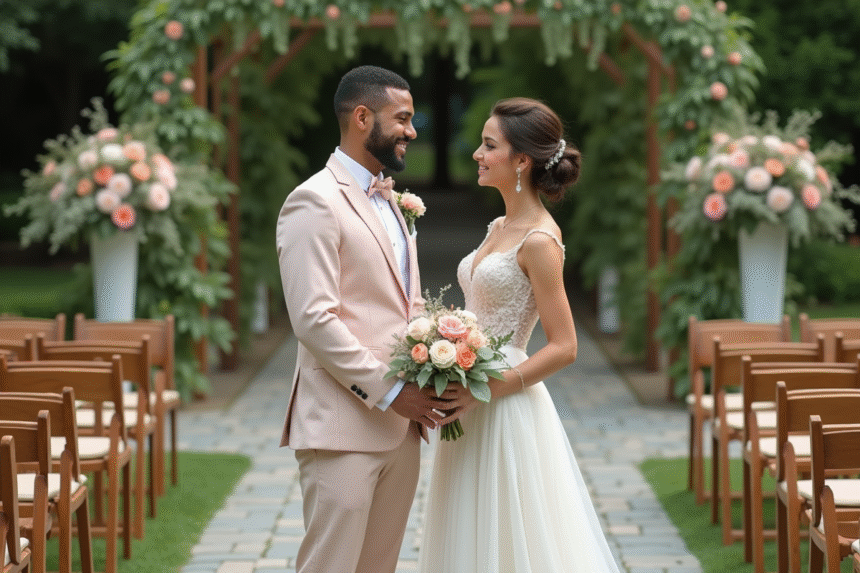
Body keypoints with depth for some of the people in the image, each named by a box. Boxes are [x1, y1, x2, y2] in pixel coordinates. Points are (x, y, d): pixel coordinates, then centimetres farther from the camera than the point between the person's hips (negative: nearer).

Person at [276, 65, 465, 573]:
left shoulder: (391, 202, 19)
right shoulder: (315, 202, -9)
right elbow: (314, 319, -17)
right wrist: (389, 392, -15)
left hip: (400, 427, 8)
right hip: (343, 428, -8)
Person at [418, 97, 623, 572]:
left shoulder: (539, 241, -15)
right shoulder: (500, 228, 11)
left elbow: (563, 347, -17)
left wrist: (482, 391, -20)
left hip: (506, 408, -9)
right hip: (473, 412, 9)